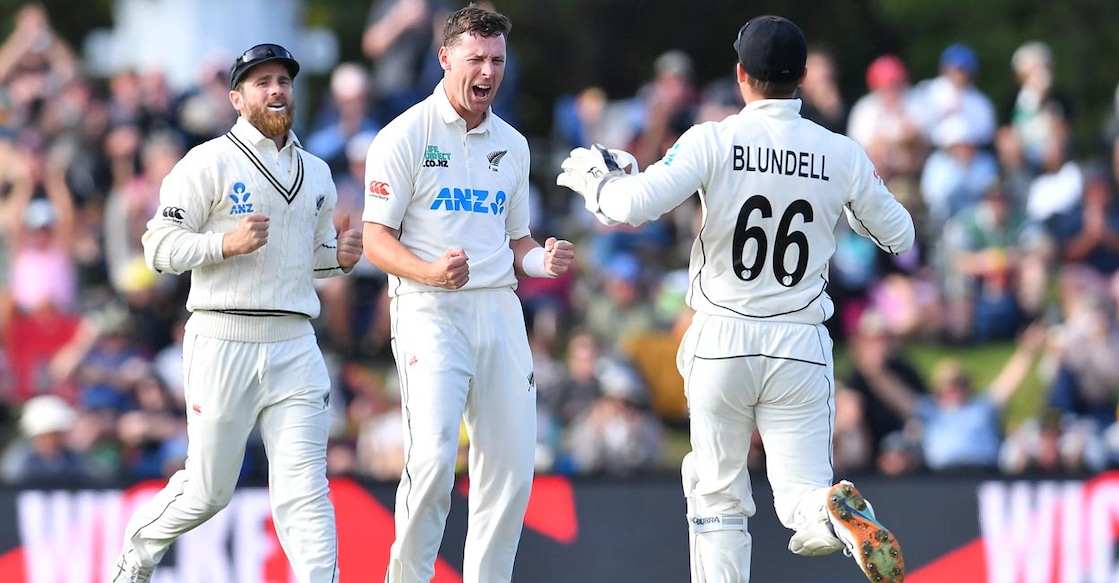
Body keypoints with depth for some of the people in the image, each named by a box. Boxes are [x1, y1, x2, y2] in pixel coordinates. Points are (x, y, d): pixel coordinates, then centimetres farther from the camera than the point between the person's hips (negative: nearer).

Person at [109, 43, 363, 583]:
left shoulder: (316, 173, 16)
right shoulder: (208, 163, -3)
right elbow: (160, 247, -6)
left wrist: (340, 256, 5)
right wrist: (226, 243, -21)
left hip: (294, 345, 4)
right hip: (223, 343, -4)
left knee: (304, 489, -6)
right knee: (208, 491, 5)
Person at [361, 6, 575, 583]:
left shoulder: (511, 145, 16)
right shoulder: (405, 136, -3)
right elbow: (376, 239, -7)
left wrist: (542, 258, 1)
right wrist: (431, 272, -25)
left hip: (499, 312, 6)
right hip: (430, 313, -6)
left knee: (510, 467, 1)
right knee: (432, 460, -20)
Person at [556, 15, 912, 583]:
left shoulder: (713, 141, -8)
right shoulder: (842, 155, 0)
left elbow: (635, 204, -19)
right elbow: (898, 234, 12)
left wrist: (593, 176, 1)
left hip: (721, 344, -1)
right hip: (803, 345, 1)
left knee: (717, 499, 13)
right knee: (802, 498, 2)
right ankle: (839, 512, -34)